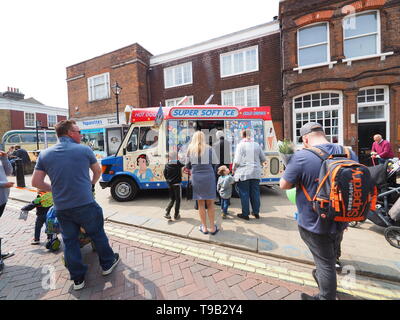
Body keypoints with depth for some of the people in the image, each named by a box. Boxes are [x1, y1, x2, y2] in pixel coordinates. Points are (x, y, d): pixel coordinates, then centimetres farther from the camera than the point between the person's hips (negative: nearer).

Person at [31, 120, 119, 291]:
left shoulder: (44, 154, 3)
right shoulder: (84, 150, -4)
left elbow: (36, 182, 4)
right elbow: (98, 171, 10)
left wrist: (55, 189, 19)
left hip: (61, 208, 4)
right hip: (85, 204, -3)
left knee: (69, 241, 17)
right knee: (97, 234, 16)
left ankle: (77, 278, 30)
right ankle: (107, 264, 34)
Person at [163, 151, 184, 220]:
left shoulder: (167, 165, 1)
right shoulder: (178, 163, -11)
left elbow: (165, 174, 6)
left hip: (170, 184, 5)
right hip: (177, 184, -4)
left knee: (172, 199, 17)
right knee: (178, 200, 8)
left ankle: (167, 213, 6)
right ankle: (176, 215, 13)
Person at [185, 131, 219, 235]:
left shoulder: (190, 150, 2)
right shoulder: (209, 149, -1)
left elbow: (187, 166, 9)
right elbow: (215, 164, 2)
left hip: (196, 177, 1)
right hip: (209, 176, -1)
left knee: (201, 203, 11)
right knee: (210, 203, 10)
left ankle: (204, 227, 22)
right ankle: (212, 227, 19)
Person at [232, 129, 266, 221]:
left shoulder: (241, 145, -7)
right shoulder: (256, 145, 7)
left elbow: (237, 161, -12)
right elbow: (263, 159, 13)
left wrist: (233, 169, 4)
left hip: (243, 173, -4)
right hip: (255, 173, 5)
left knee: (244, 193, 4)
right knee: (255, 193, 14)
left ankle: (245, 214, 12)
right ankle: (256, 212, 25)